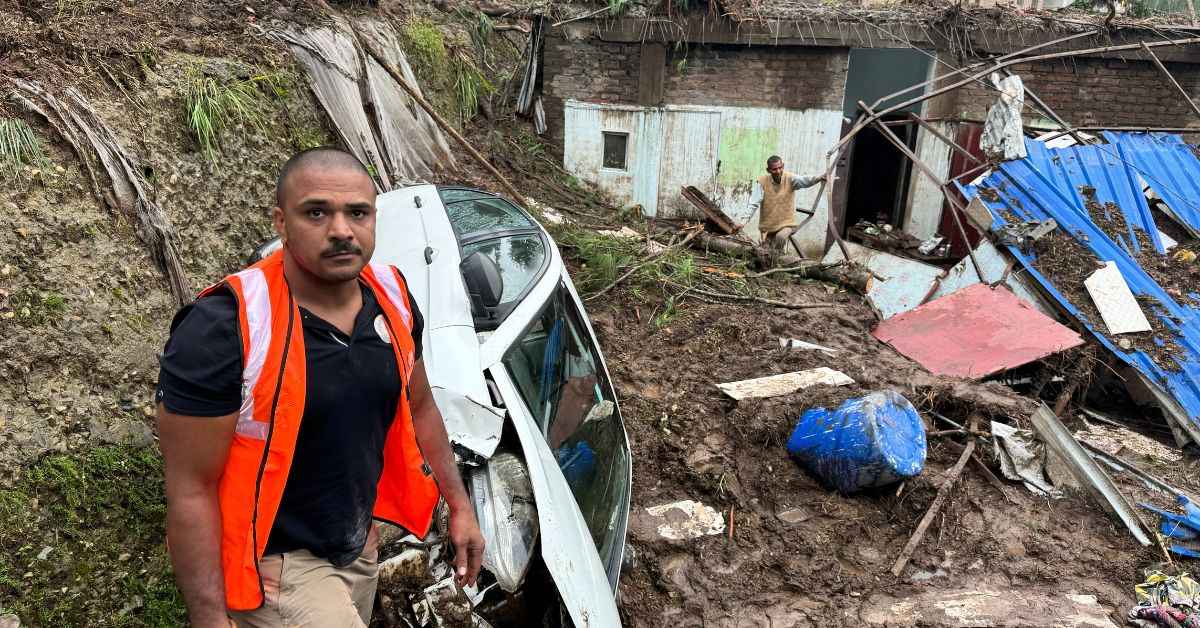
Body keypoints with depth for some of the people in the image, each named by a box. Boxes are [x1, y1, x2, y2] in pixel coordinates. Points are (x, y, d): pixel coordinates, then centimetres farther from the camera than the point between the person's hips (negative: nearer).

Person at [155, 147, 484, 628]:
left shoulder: (392, 297, -7)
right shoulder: (222, 330, -26)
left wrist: (459, 505, 9)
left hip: (360, 546, 6)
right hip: (273, 561, -6)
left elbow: (418, 408, 7)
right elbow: (191, 489, -20)